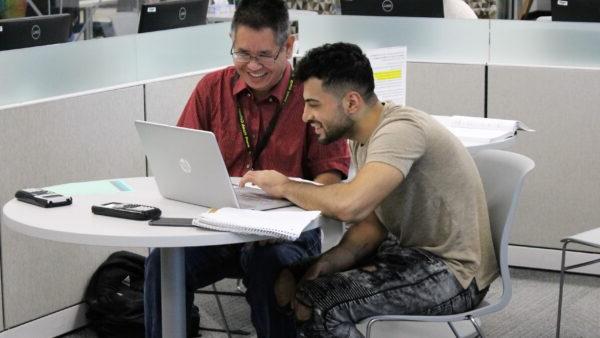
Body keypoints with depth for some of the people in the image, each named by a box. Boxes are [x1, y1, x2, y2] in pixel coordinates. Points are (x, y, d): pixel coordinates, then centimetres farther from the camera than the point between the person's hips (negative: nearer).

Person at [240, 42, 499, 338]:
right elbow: (372, 223, 8)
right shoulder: (363, 138, 5)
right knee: (287, 279, 8)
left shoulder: (400, 130, -24)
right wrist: (326, 262, -10)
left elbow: (350, 205, -38)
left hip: (454, 272, -9)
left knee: (316, 303, -22)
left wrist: (285, 186, -20)